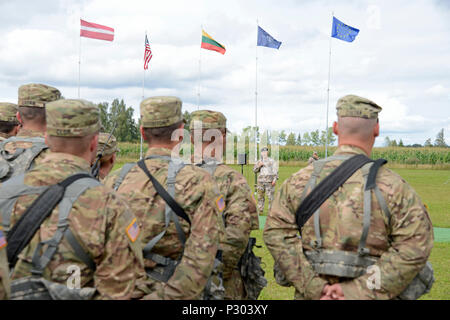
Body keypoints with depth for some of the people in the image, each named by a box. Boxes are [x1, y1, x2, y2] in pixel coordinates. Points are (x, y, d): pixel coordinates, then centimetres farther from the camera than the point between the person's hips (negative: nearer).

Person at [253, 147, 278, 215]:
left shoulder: (272, 161, 4)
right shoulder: (259, 162, 15)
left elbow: (275, 171, 0)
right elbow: (255, 170, 9)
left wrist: (275, 179, -11)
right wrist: (259, 165, -8)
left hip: (269, 181, -4)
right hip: (261, 181, 4)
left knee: (270, 197, -6)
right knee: (260, 197, 4)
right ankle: (260, 211, 10)